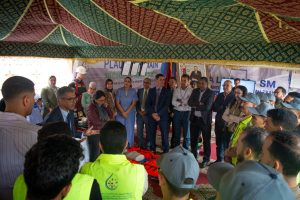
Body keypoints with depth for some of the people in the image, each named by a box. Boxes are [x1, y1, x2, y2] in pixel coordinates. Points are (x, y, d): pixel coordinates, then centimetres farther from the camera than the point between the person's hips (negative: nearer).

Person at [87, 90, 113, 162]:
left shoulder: (102, 106, 6)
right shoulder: (91, 108, -15)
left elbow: (111, 116, 7)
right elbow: (97, 122, -20)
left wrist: (106, 106, -6)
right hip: (95, 134, -6)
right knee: (95, 155, 2)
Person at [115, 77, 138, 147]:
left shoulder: (133, 91, 1)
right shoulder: (119, 90, 0)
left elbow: (134, 103, -3)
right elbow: (117, 103, -2)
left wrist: (127, 112, -11)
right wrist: (123, 112, -10)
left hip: (130, 113, 0)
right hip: (120, 113, 0)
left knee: (130, 129, 1)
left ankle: (129, 146, 11)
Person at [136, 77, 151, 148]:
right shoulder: (139, 91, 9)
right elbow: (136, 102, 9)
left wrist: (146, 112, -9)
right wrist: (139, 111, -4)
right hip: (139, 113, 3)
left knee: (148, 131, 5)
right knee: (139, 131, 5)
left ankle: (147, 146, 16)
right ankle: (141, 145, 16)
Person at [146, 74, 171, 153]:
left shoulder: (167, 91, 3)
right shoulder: (151, 90, 10)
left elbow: (167, 105, -4)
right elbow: (147, 104, 5)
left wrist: (158, 114, -13)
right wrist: (153, 113, -9)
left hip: (163, 116, -2)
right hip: (152, 115, 2)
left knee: (164, 135, -3)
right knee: (152, 135, 5)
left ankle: (165, 152, 6)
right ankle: (152, 151, 16)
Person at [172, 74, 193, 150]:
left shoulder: (191, 91, -4)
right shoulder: (176, 90, 6)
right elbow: (173, 102, -4)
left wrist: (180, 101, -10)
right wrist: (183, 103, -15)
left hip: (186, 113, -3)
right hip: (177, 112, 3)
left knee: (186, 134, 7)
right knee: (177, 133, 12)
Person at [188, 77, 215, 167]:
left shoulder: (211, 93, -9)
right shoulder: (195, 91, 7)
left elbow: (207, 107, -20)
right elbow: (189, 102, -3)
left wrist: (195, 106, -9)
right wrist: (199, 103, -19)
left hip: (205, 120, -4)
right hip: (194, 119, 5)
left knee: (206, 140, 8)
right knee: (193, 139, 15)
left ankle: (206, 159, 23)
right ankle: (193, 156, 33)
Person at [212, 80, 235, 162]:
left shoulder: (234, 97, -9)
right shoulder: (219, 95, 10)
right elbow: (214, 108, 5)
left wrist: (220, 108, -12)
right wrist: (224, 108, -9)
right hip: (219, 122, 6)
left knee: (226, 143, 2)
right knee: (218, 142, 14)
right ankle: (219, 160, 27)